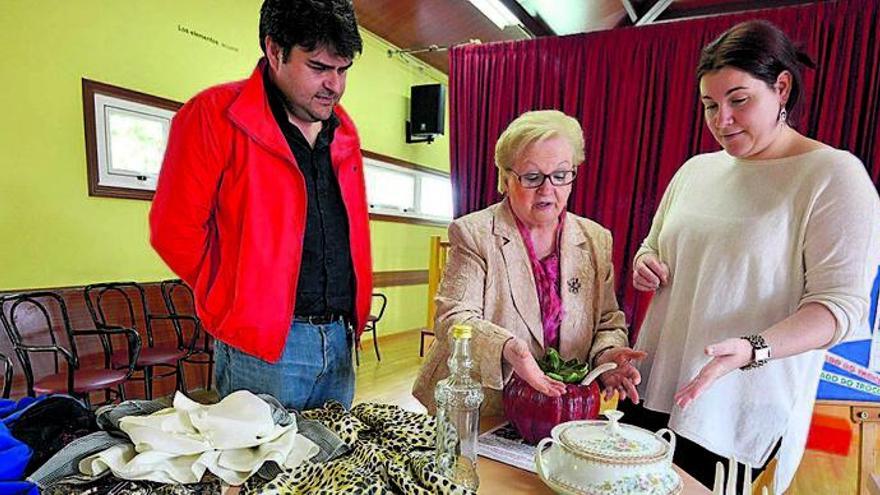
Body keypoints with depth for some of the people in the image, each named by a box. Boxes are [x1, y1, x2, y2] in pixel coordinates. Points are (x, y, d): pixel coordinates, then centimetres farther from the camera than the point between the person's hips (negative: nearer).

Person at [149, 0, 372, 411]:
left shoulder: (342, 129, 10)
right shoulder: (214, 115, -10)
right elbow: (174, 230, -10)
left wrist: (349, 316, 14)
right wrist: (237, 297, -1)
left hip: (339, 338, 7)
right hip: (261, 344, -6)